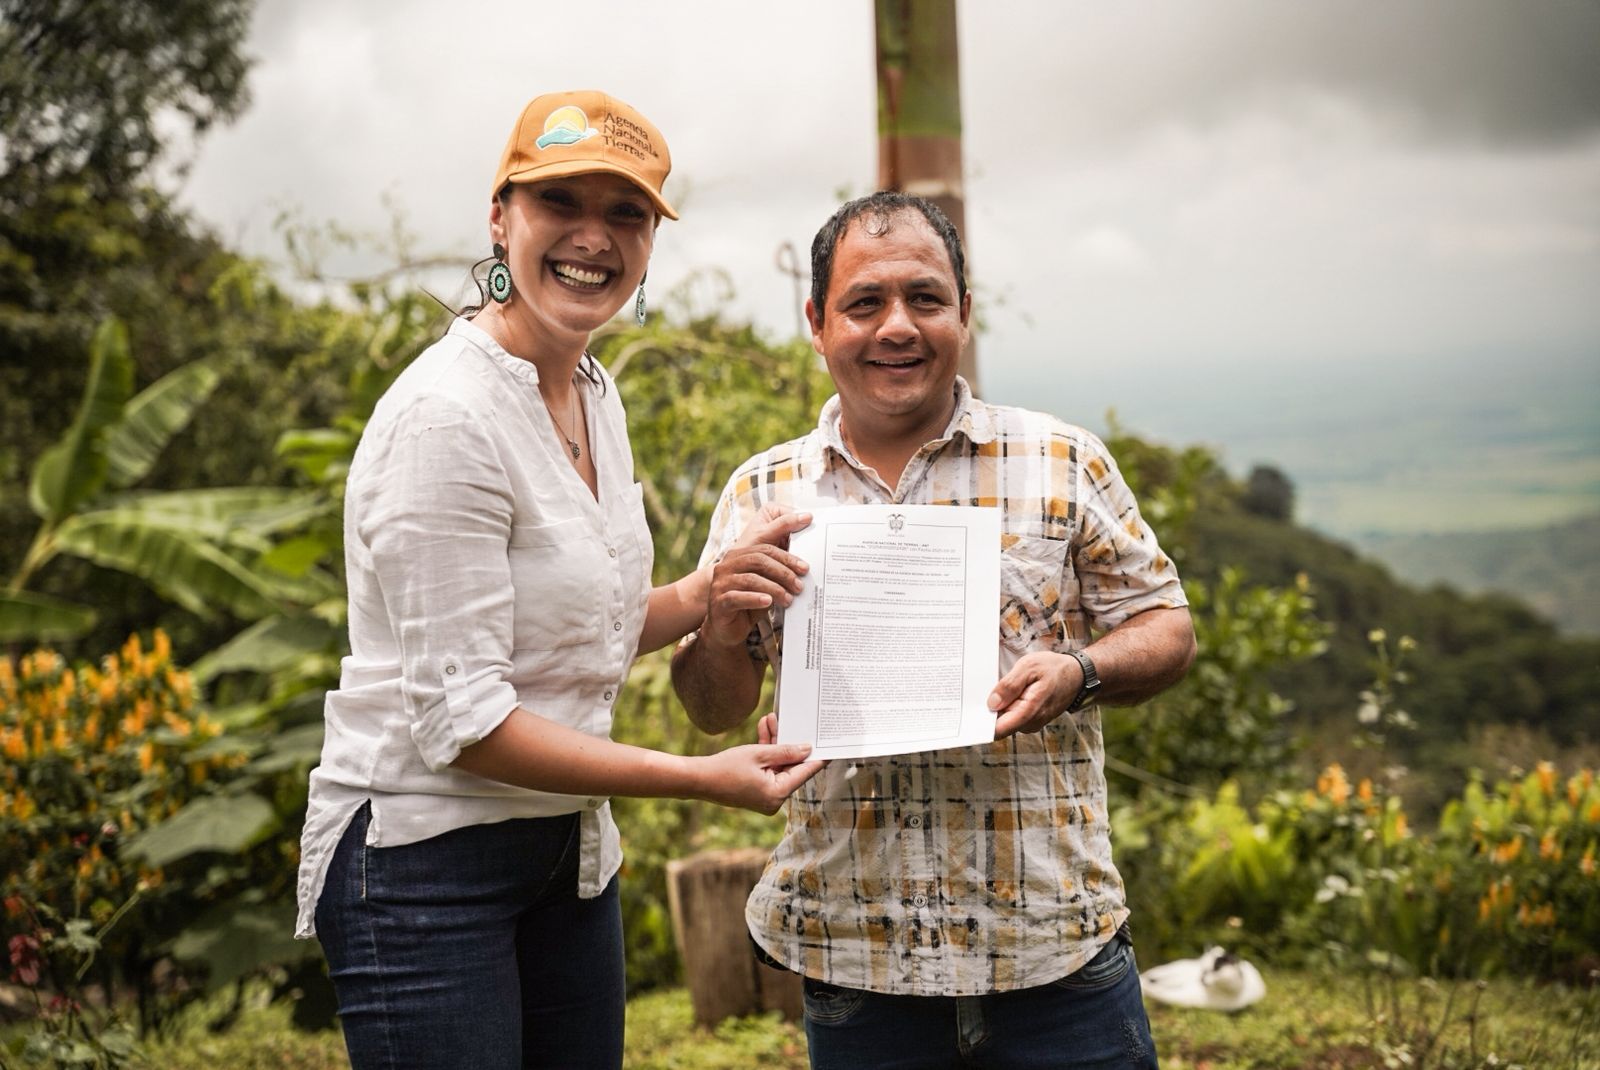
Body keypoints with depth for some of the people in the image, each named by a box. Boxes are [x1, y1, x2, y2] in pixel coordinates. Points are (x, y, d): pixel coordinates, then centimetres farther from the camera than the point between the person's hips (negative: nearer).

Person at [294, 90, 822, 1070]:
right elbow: (460, 716, -23)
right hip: (427, 861, -8)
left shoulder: (595, 394, 6)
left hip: (568, 842, 8)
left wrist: (721, 584, -3)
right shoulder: (447, 416, -21)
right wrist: (699, 777, -22)